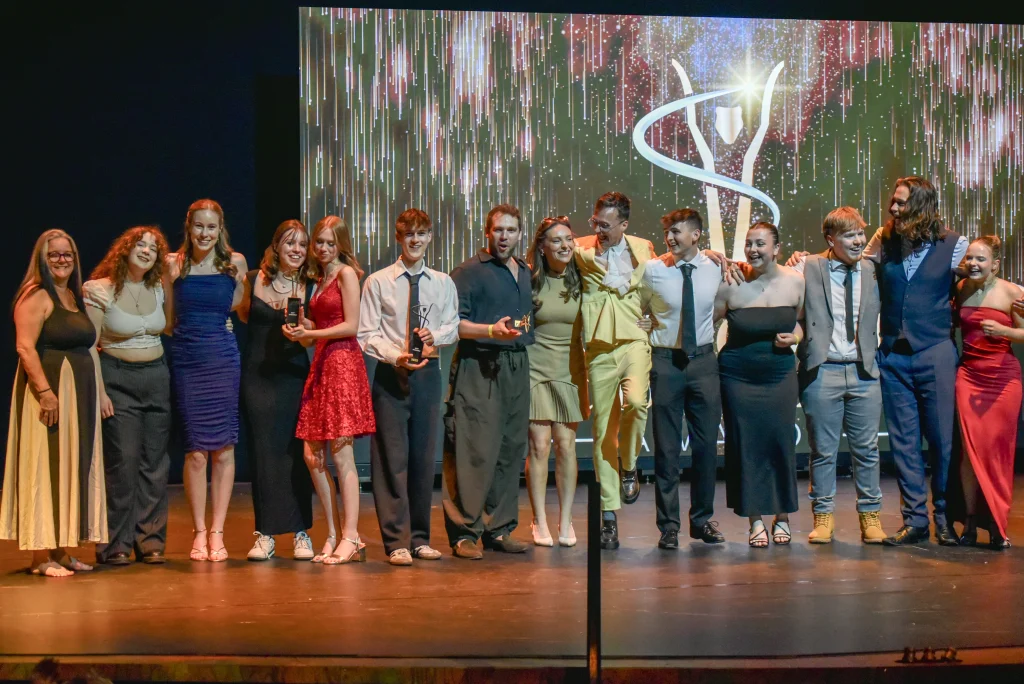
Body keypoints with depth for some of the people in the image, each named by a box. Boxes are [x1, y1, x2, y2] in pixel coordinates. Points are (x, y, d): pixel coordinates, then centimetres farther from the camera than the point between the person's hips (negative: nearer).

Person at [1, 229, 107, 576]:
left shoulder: (74, 296, 16)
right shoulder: (36, 296, -9)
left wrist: (98, 391, 14)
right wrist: (45, 391, -25)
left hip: (79, 393, 9)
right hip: (49, 390, -9)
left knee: (73, 468, 10)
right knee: (45, 468, -6)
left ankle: (63, 551, 18)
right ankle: (41, 555, -1)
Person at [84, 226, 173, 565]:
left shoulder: (159, 289, 8)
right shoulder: (100, 290, -6)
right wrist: (98, 390, -15)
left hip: (156, 378, 5)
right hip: (117, 379, -5)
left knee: (155, 462, 4)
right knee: (122, 461, -8)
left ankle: (150, 541, 12)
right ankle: (115, 545, 2)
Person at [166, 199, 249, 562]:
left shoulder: (235, 262, 4)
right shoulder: (174, 264, 3)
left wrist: (242, 279, 6)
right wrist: (168, 275, 2)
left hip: (223, 359, 1)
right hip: (186, 360, 0)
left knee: (223, 448, 1)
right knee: (196, 450, -2)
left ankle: (217, 532, 9)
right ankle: (199, 532, 9)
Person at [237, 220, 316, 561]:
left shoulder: (310, 287, 1)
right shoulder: (254, 280, 2)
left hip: (294, 375, -1)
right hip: (257, 375, 1)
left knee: (296, 451, -1)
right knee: (263, 451, 1)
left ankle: (301, 533, 7)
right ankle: (265, 534, 6)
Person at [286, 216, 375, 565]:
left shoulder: (346, 273, -3)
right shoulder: (320, 279, 21)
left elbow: (351, 326, -10)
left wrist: (309, 334, -12)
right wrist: (302, 331, -2)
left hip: (343, 363, -8)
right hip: (321, 365, 8)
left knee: (341, 454, -9)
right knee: (313, 455, 4)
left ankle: (351, 538, -6)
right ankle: (333, 536, 12)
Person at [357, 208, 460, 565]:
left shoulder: (443, 283, 10)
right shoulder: (378, 282, 1)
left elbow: (453, 327, 11)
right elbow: (366, 334, -2)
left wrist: (436, 335, -11)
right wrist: (396, 356, -17)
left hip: (428, 372, 3)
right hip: (390, 373, -3)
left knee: (425, 456, 8)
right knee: (392, 457, -4)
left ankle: (420, 537, 18)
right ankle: (396, 541, 2)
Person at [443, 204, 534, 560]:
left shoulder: (525, 273, 18)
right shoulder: (469, 271, -3)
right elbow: (453, 322, -11)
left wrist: (526, 332, 13)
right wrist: (492, 331, -21)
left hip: (517, 367, 7)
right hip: (479, 367, -7)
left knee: (511, 450, 8)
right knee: (476, 451, -10)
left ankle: (499, 528, 17)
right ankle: (464, 532, -5)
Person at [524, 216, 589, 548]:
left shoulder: (581, 281, 4)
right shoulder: (530, 282, -1)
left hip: (569, 370, 2)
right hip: (535, 368, -2)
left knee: (566, 445, 0)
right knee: (539, 445, -4)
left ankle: (565, 521, 10)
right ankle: (539, 522, 4)